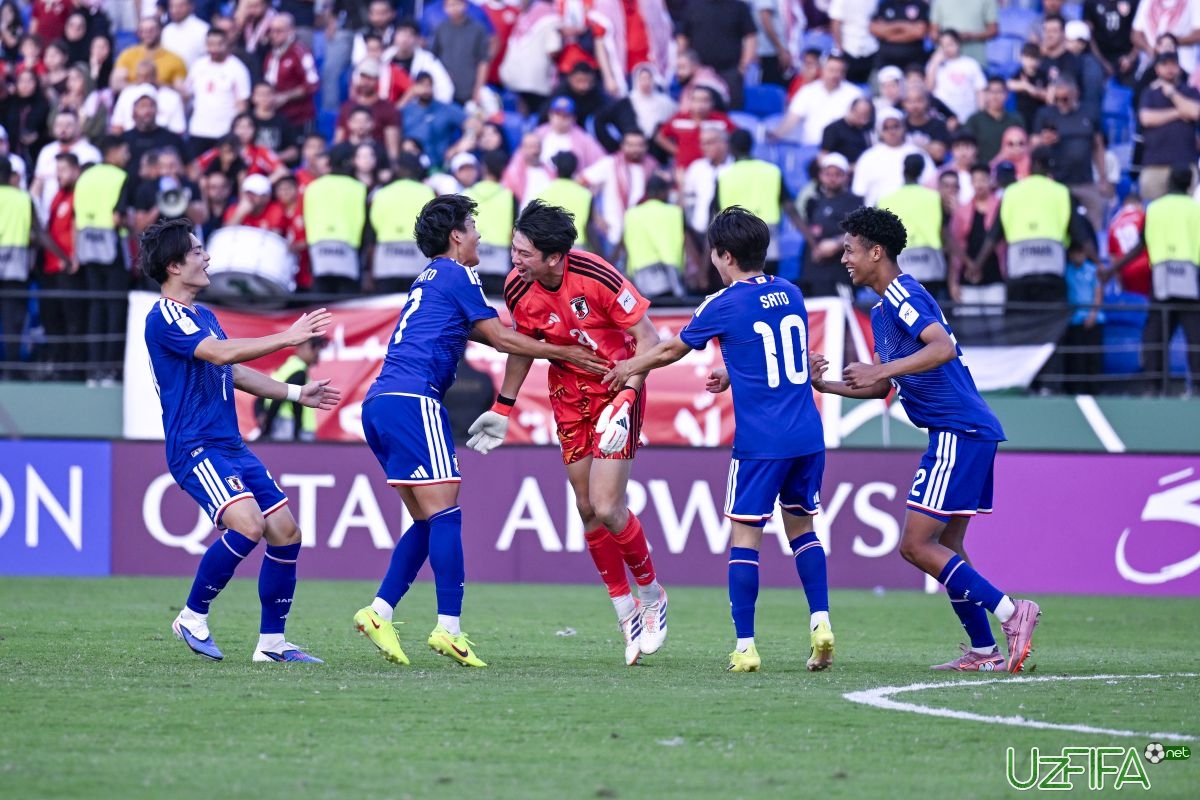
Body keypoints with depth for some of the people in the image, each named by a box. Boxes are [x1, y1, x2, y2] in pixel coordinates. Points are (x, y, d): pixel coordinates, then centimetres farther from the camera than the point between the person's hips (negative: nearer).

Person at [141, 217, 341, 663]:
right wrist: (288, 337, -24)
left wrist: (297, 393, 33)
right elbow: (221, 353, -25)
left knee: (286, 533, 2)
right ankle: (193, 617, -10)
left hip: (231, 445, 10)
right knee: (248, 524, -27)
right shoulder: (164, 317, -12)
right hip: (195, 447, -10)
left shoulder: (204, 316, 19)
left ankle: (272, 642, 11)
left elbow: (233, 372, 32)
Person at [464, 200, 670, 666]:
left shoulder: (596, 277, -26)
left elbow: (647, 338, -17)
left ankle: (651, 594, 14)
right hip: (569, 395, 5)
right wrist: (503, 409, 13)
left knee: (606, 508, -12)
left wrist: (626, 398, -26)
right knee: (587, 510, 4)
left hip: (616, 388, -5)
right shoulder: (518, 290, -11)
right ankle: (626, 613, 18)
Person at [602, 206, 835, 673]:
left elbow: (672, 350, 10)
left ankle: (745, 647, -3)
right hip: (808, 436, 6)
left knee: (745, 535, 0)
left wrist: (630, 368, 27)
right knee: (801, 528, 17)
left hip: (761, 441, -6)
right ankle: (820, 622, 2)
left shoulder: (725, 305, -6)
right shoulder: (791, 295, 10)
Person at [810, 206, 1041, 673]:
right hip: (970, 433, 11)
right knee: (945, 546, 13)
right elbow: (882, 388, 27)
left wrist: (882, 369, -30)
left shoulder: (903, 295, -11)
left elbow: (944, 347, -28)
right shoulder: (881, 310, 20)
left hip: (960, 433, -11)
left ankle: (1010, 612, -14)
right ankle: (983, 651, 13)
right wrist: (823, 385, 18)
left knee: (915, 546, -11)